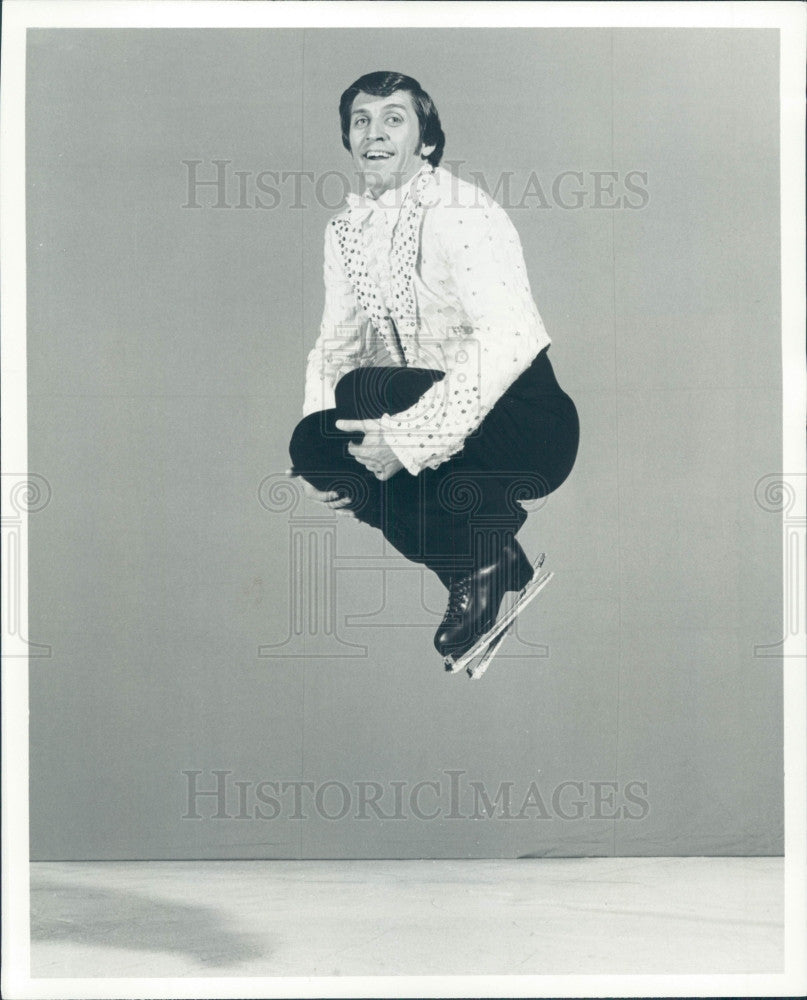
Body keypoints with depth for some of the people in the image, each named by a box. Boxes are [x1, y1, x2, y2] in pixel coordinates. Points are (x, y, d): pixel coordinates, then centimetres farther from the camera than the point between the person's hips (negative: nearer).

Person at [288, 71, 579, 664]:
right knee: (312, 439, -15)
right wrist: (321, 458, -10)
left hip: (528, 425, -8)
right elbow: (336, 342, 9)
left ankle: (486, 553, -9)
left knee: (365, 392, -29)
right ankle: (476, 569, -6)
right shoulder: (347, 230, 9)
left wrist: (410, 438, -33)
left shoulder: (460, 214, -15)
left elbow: (509, 340, -28)